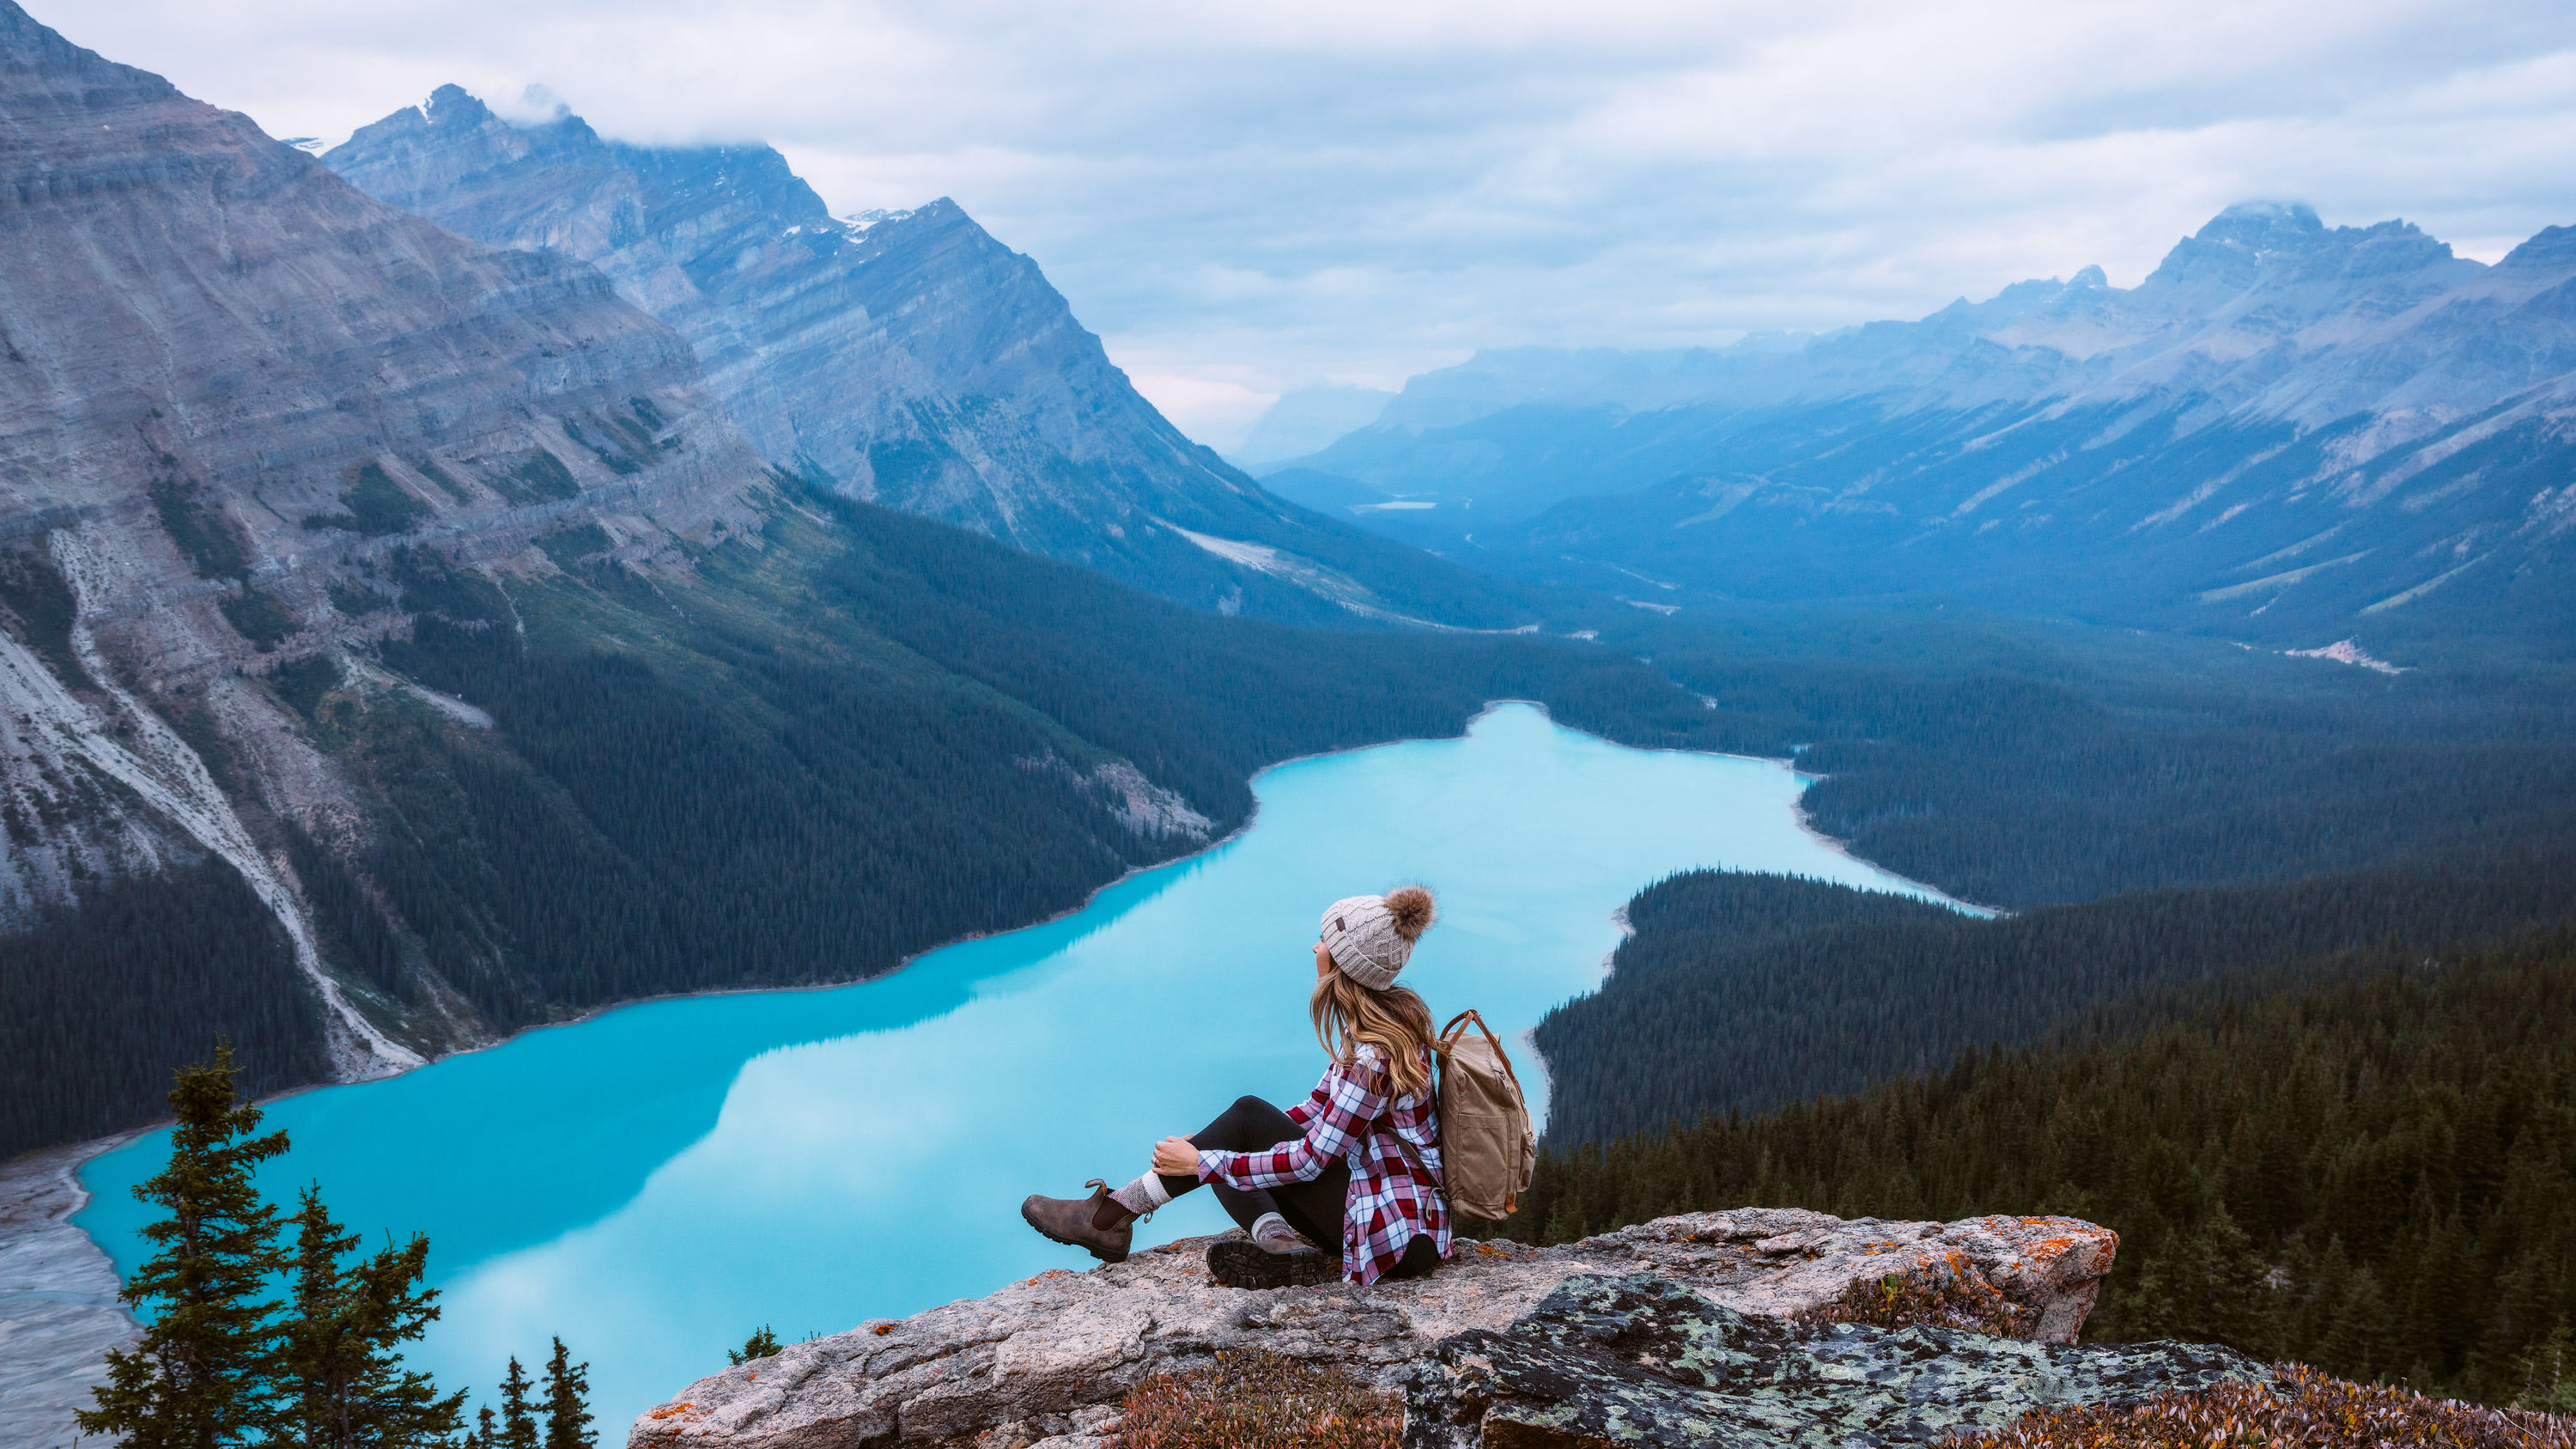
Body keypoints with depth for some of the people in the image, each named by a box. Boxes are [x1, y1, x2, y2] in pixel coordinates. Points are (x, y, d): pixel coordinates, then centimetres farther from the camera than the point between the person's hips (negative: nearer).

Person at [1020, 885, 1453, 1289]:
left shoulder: (1376, 1054, -24)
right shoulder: (1372, 1024, 7)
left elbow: (1310, 1159, -22)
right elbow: (1318, 1107, 14)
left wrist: (1201, 1162, -14)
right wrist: (1207, 1144, 9)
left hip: (1400, 1232, -9)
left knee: (1248, 1116, -12)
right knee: (1233, 1148, 4)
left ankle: (1109, 1215, -6)